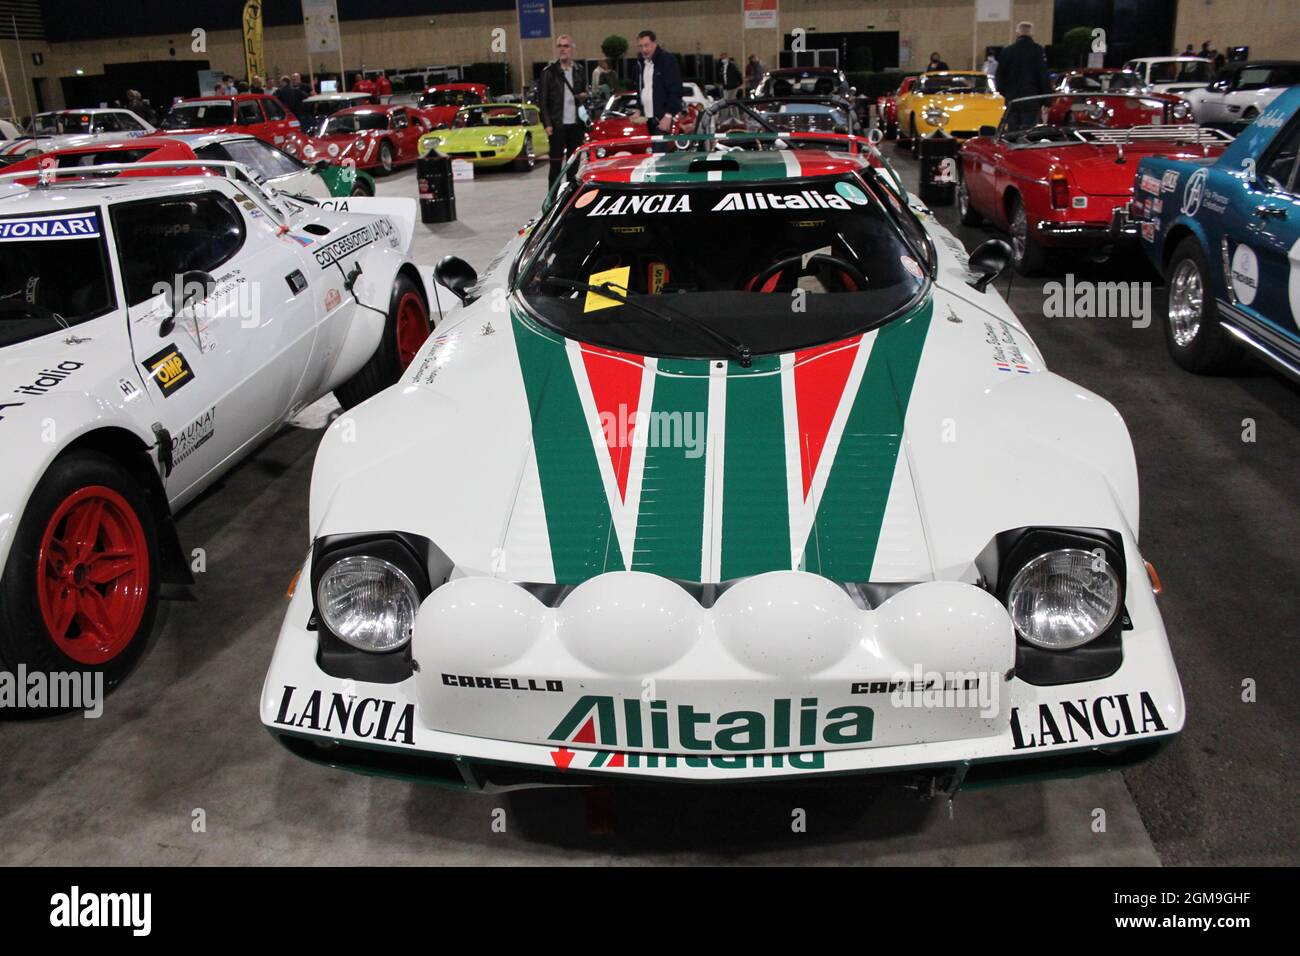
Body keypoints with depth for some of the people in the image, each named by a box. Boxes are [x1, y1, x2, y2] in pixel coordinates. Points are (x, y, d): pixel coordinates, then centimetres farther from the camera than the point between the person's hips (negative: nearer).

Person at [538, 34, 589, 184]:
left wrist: (584, 96, -1)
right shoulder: (548, 71, 0)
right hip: (557, 125, -4)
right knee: (556, 164, -3)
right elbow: (542, 100, -2)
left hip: (576, 124, 4)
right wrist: (547, 124, -11)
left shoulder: (580, 70, 11)